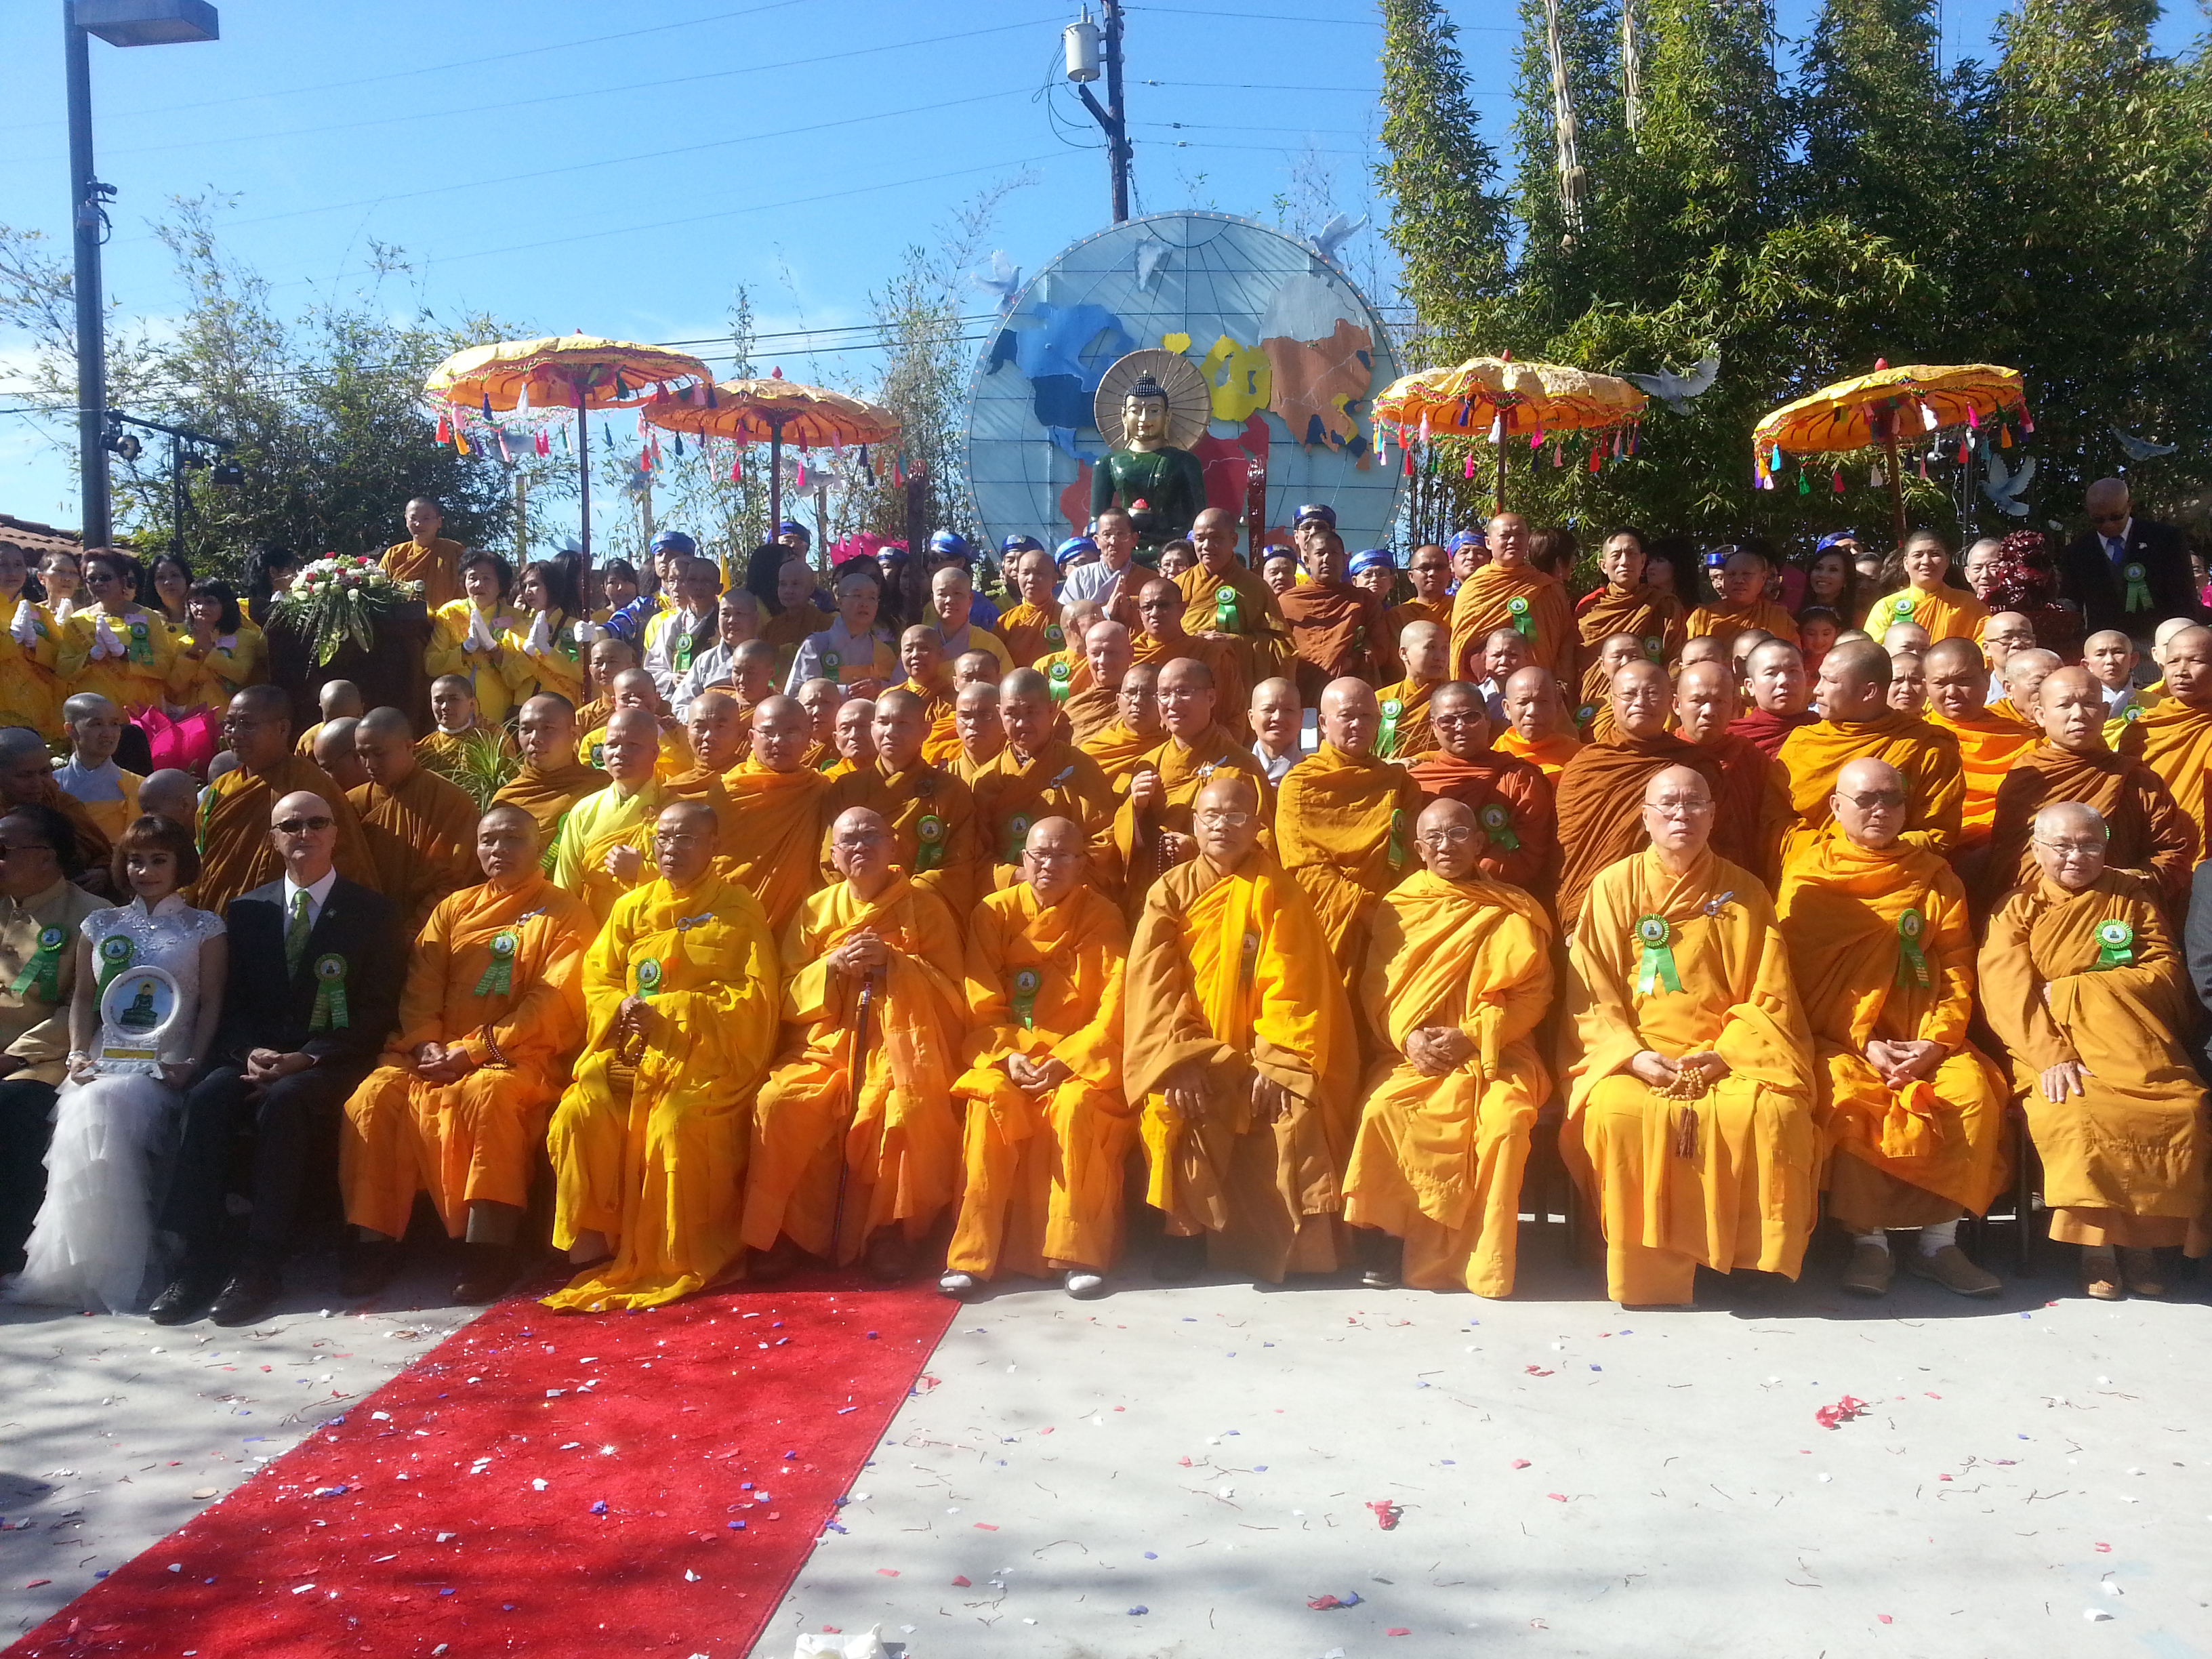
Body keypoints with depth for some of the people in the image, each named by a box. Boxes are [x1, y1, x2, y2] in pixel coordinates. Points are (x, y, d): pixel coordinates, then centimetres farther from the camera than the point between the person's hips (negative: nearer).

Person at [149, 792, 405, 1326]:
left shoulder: (373, 912, 4)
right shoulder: (246, 910, 15)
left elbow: (378, 1010, -3)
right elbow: (233, 1002, 10)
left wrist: (305, 1059, -15)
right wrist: (250, 1053, -12)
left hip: (332, 1062, -3)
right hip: (255, 1056, 4)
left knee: (283, 1101, -33)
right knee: (208, 1095, -27)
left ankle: (262, 1265, -30)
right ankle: (201, 1258, -26)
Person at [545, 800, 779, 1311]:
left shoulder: (738, 909, 3)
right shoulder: (631, 907, 17)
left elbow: (754, 999, -6)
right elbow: (597, 980, 14)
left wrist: (669, 1011, -14)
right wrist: (622, 1007, -11)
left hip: (709, 1057, -4)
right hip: (631, 1052, 4)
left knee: (676, 1125, -31)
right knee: (579, 1113, -23)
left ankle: (686, 1262, -11)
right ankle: (591, 1248, -10)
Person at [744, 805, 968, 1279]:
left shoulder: (924, 906, 7)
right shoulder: (816, 910, 14)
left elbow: (954, 993, 1)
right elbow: (789, 999, 11)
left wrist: (893, 962, -13)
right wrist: (832, 965, -8)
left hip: (900, 1048, -2)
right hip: (827, 1045, 2)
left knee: (909, 1110, -34)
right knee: (778, 1102, -27)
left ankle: (893, 1230, -11)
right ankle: (781, 1231, -8)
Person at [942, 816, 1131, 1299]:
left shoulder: (1103, 917, 1)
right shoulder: (995, 912, 4)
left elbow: (1115, 1008, -5)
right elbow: (981, 1005, 1)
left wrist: (1065, 1060, -18)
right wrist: (1007, 1056, -17)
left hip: (1079, 1056, -1)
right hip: (1006, 1052, 1)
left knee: (1076, 1105, -33)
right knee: (992, 1104, -31)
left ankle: (1078, 1252, -22)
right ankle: (973, 1254, -25)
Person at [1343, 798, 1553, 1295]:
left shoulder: (1511, 913, 8)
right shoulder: (1396, 908, 12)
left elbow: (1532, 993, 1)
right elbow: (1375, 988, 7)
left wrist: (1472, 1037, -13)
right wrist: (1409, 1035, -13)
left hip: (1495, 1051, -1)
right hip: (1413, 1050, 1)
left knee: (1506, 1120, -31)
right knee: (1382, 1108, -30)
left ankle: (1482, 1261, -17)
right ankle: (1391, 1235, -14)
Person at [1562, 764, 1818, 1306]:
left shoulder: (1744, 892, 10)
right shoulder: (1615, 886, 7)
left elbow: (1769, 998, 5)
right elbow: (1592, 995, 2)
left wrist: (1723, 1055, -12)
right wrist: (1634, 1056, -15)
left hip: (1729, 1057, 1)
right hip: (1634, 1055, -1)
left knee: (1777, 1113, -30)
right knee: (1617, 1111, -33)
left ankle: (1763, 1262, -10)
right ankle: (1647, 1270, -18)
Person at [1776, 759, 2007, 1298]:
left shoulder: (1935, 879, 12)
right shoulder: (1808, 881, 3)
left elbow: (1957, 969, 6)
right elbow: (1801, 979, -3)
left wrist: (1937, 1041, -10)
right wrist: (1864, 1045, -13)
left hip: (1925, 1039, 3)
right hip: (1839, 1039, -3)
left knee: (1974, 1092, -25)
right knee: (1844, 1096, -33)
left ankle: (1939, 1241, -13)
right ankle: (1867, 1240, -19)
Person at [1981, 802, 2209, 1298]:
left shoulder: (2133, 895, 15)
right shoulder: (2017, 909, 7)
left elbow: (2167, 970, 4)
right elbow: (2008, 995, -6)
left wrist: (2075, 989, -7)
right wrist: (2052, 1057, -22)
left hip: (2135, 1044, 2)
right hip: (2054, 1047, -2)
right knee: (2068, 1114, -32)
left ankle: (2144, 1236, -12)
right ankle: (2095, 1240, -16)